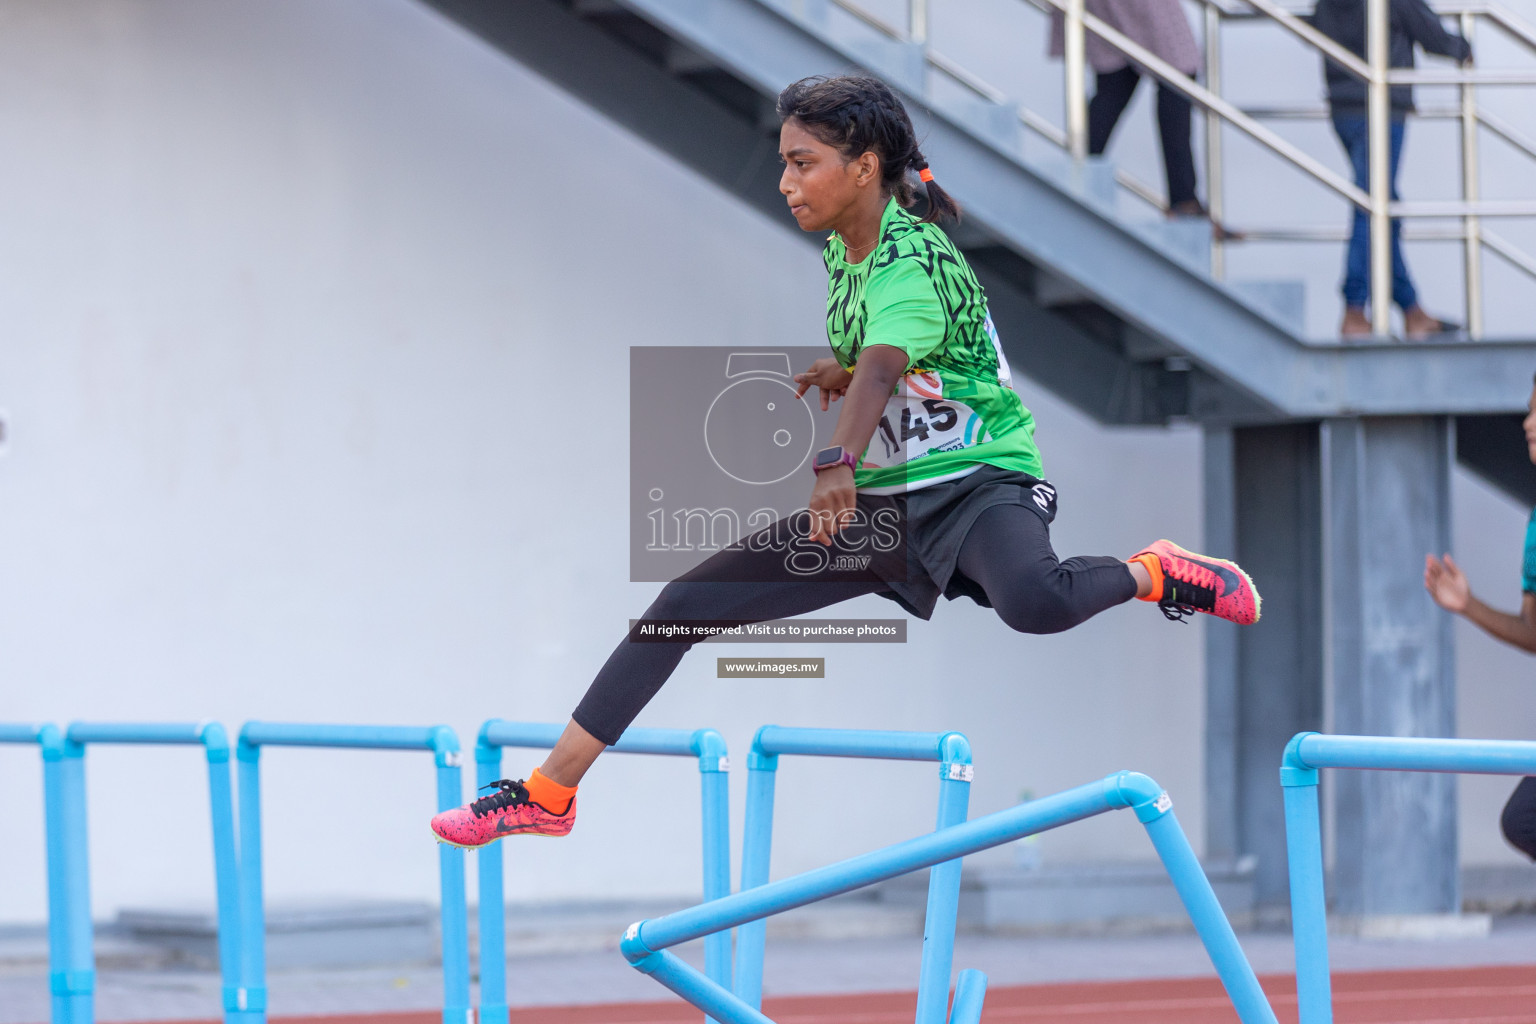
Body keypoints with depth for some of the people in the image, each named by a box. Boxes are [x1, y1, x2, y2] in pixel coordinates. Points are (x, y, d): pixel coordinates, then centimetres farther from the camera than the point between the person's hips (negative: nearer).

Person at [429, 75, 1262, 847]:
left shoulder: (913, 261, -20)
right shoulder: (842, 248, 6)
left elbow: (884, 368, -41)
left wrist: (840, 463, -57)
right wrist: (835, 371, 6)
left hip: (977, 485, -8)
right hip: (879, 503, 8)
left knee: (1032, 603, -43)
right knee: (682, 604, 0)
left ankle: (1152, 574, -11)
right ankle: (548, 794, 6)